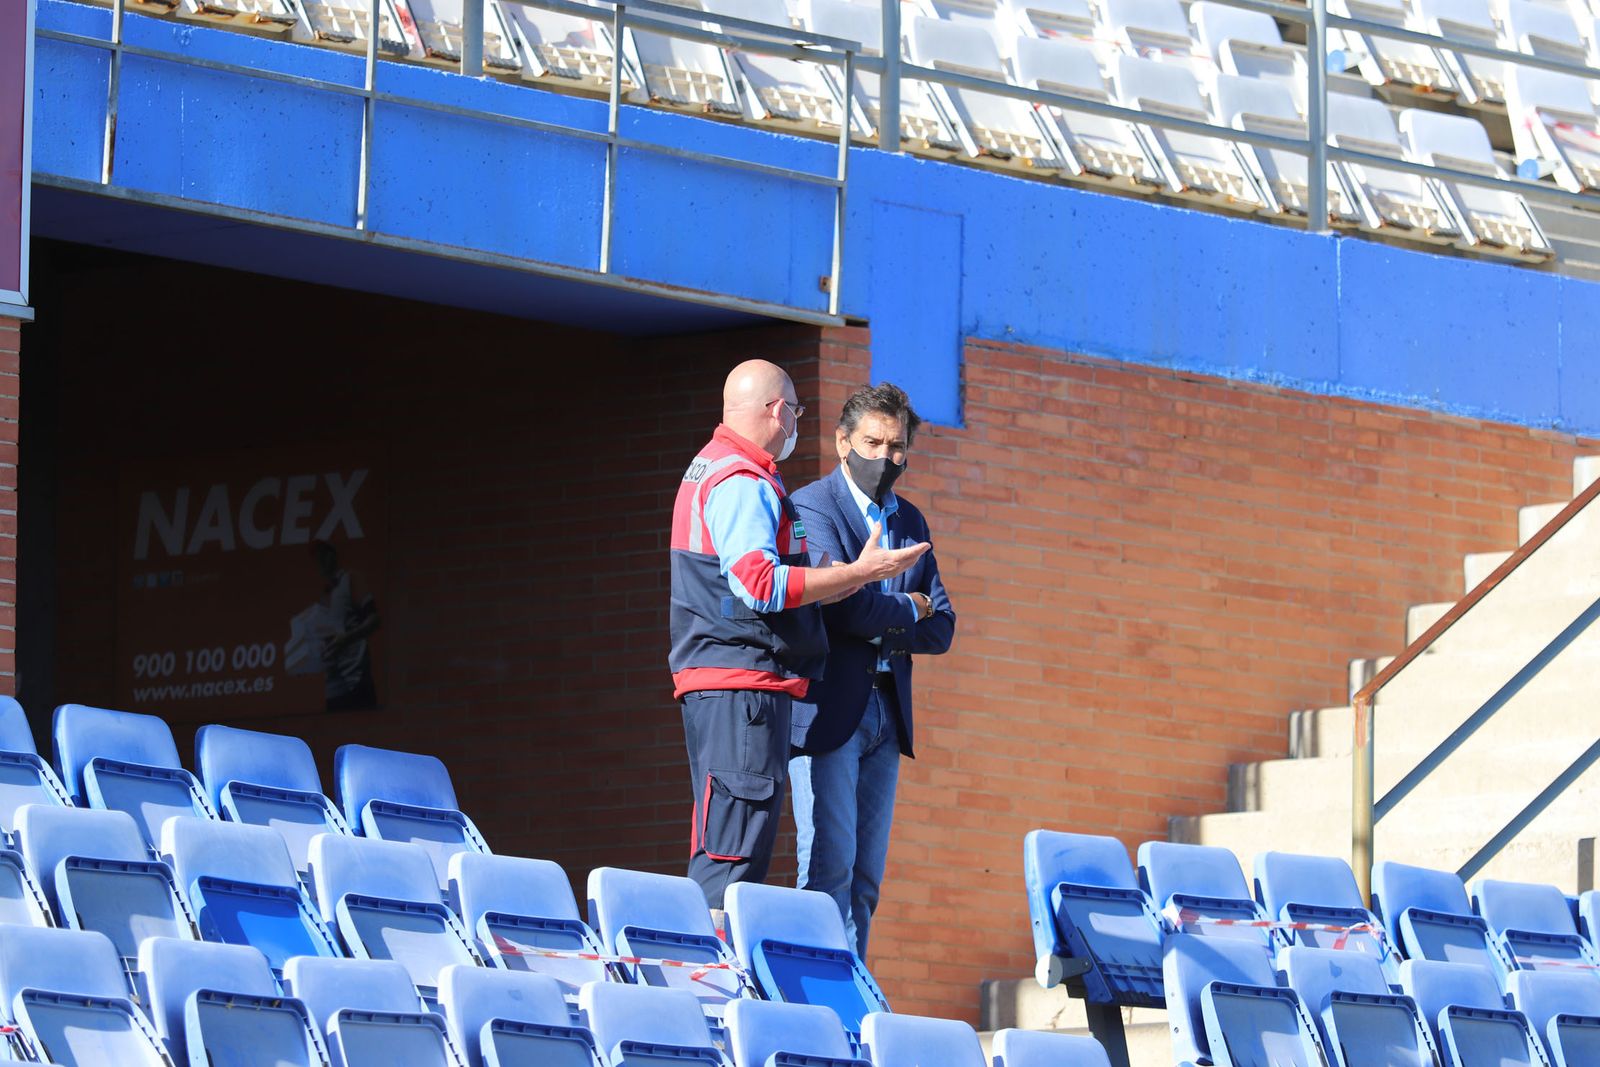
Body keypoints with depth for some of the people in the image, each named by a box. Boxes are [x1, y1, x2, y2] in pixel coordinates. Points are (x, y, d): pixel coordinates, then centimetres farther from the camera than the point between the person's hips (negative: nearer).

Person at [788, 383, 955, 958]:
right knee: (830, 865, -11)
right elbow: (844, 604, -18)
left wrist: (880, 626, -8)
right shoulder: (811, 507, -5)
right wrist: (908, 610, -2)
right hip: (826, 710, -7)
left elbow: (941, 627, 10)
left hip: (886, 712, 7)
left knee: (868, 873, 5)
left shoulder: (911, 522, 17)